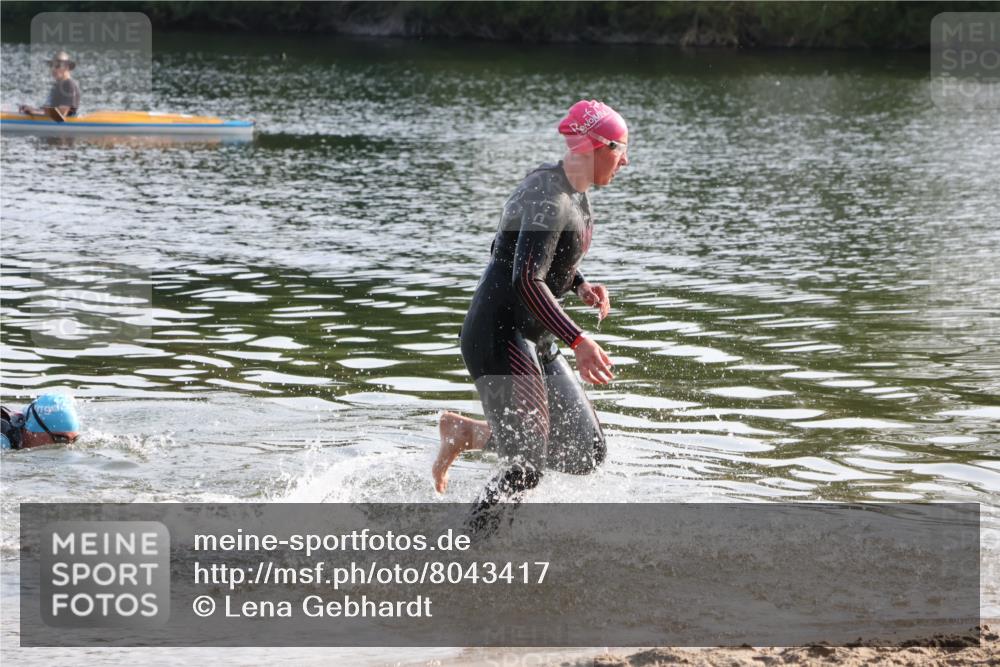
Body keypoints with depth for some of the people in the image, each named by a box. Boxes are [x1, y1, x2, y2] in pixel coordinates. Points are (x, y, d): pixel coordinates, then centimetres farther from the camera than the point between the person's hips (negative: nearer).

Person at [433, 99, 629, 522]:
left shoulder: (574, 194, 11)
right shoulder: (549, 198, -19)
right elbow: (527, 281, -30)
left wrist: (581, 286, 9)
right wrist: (578, 341, -35)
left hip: (533, 343, 10)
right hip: (499, 338, -10)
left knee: (588, 455, 6)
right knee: (526, 470, -11)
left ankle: (465, 432, 16)